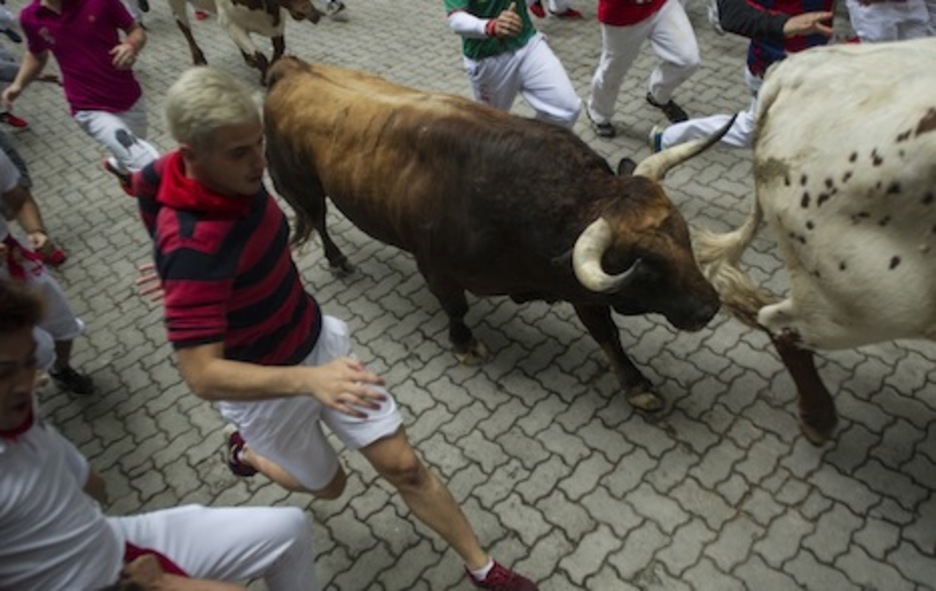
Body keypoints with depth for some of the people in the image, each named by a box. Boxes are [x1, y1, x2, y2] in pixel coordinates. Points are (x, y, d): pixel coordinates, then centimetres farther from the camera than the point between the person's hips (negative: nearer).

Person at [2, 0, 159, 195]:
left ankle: (117, 165, 58)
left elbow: (137, 31, -1)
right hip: (90, 109, -2)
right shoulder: (31, 18, -4)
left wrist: (132, 46, -23)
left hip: (130, 98, 2)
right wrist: (18, 84, 3)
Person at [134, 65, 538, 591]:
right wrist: (308, 380, -50)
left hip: (321, 340, 5)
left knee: (403, 465, 5)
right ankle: (247, 452, 51)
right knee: (329, 484, 21)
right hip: (264, 388, -5)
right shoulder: (193, 246, -35)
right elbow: (202, 375, -37)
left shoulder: (234, 177, -11)